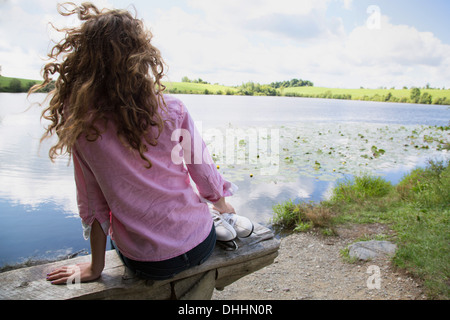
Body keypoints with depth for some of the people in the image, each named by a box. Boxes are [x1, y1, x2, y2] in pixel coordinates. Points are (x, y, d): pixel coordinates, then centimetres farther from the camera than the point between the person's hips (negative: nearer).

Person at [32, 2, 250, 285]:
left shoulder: (81, 126, -14)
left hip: (146, 263, 0)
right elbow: (204, 172, -4)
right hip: (199, 246, 1)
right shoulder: (172, 110, -14)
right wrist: (222, 205, 18)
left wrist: (95, 267, 7)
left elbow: (94, 203, -7)